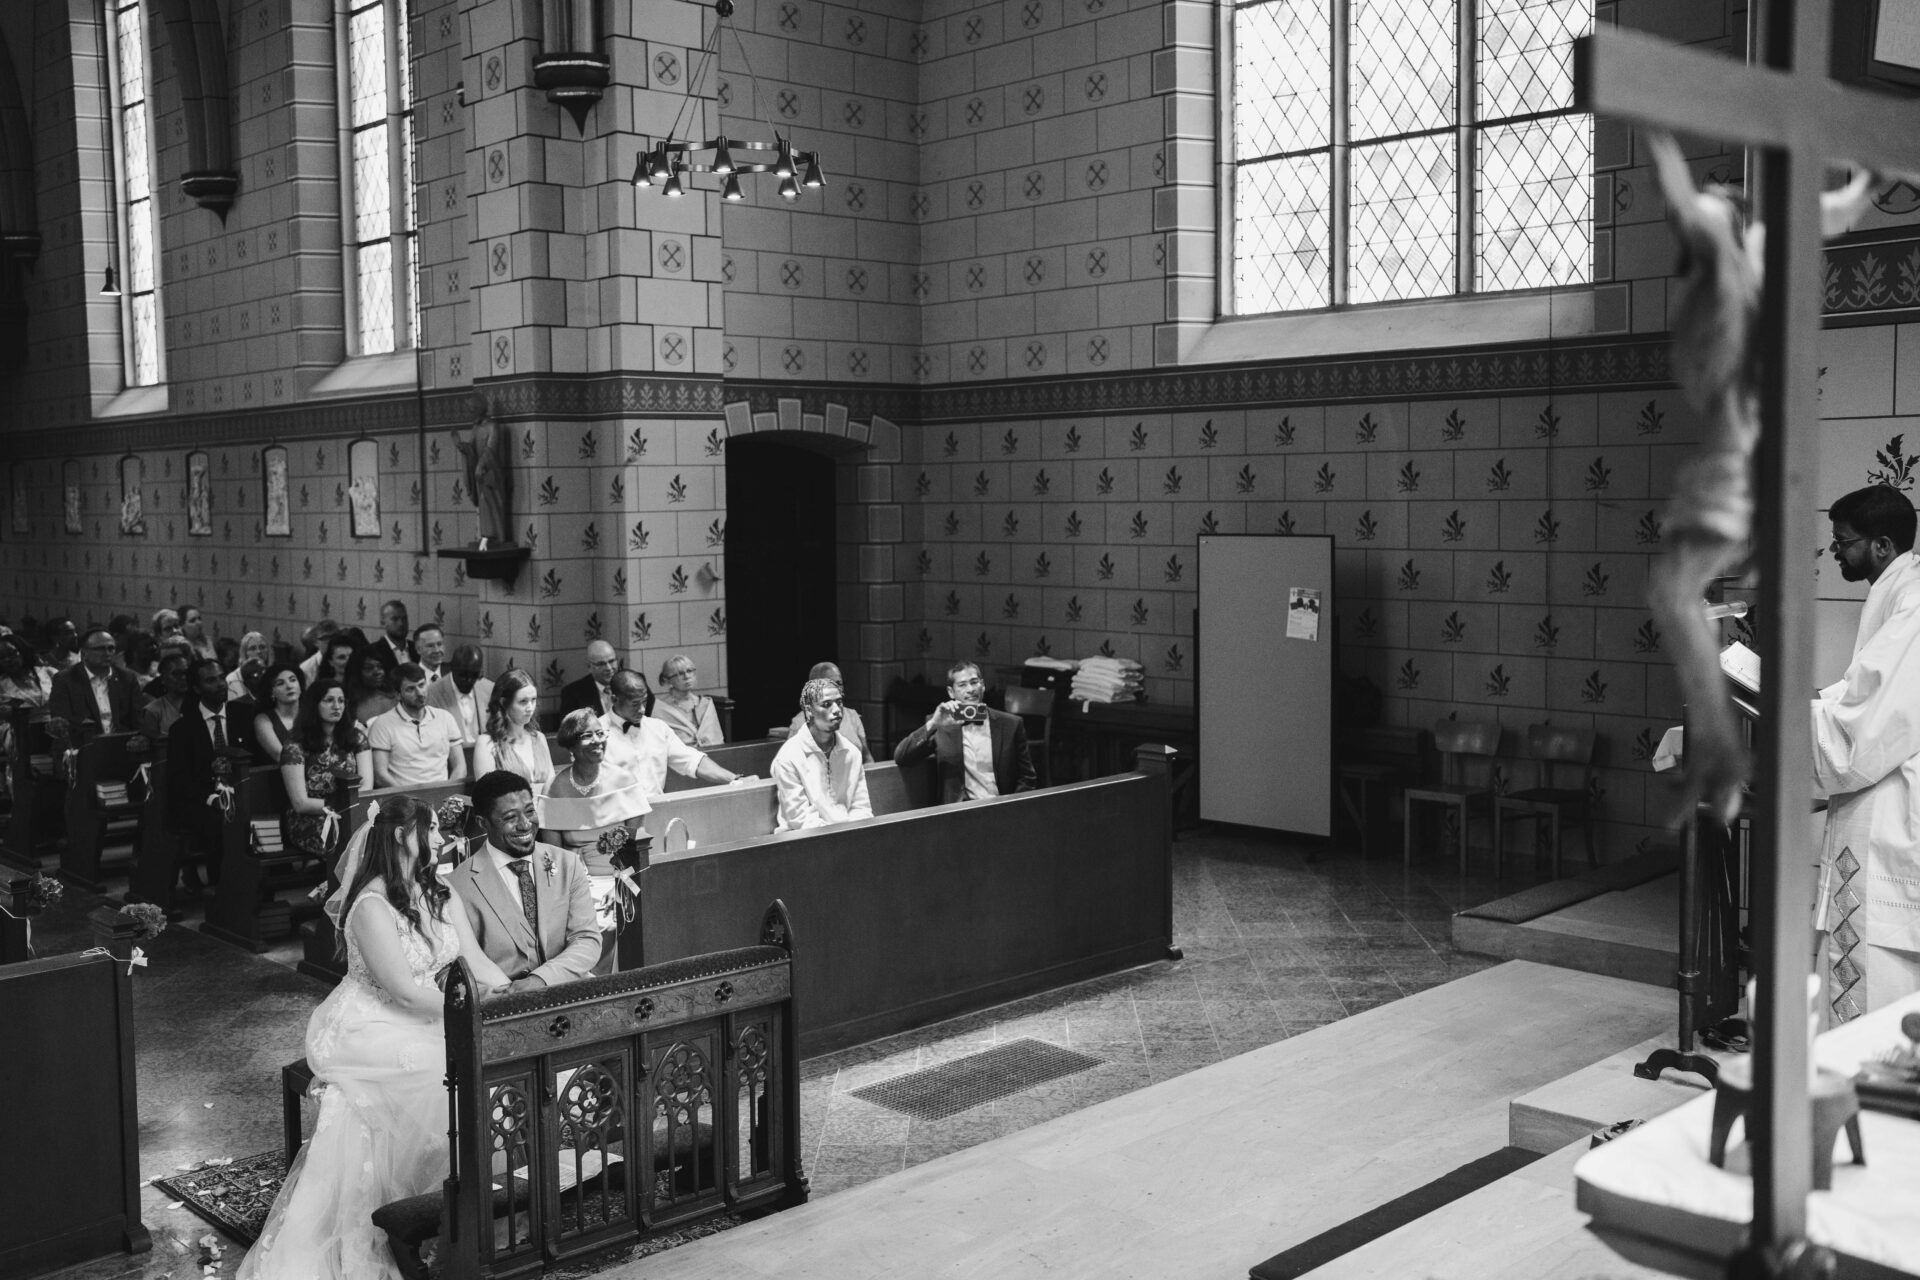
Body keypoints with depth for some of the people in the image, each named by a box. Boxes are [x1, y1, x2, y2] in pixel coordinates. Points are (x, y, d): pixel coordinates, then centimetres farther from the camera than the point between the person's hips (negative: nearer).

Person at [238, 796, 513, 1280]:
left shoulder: (438, 892, 8)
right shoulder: (372, 905, -17)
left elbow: (475, 959, 4)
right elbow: (405, 990, -22)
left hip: (429, 1021, 7)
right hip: (369, 1031, -7)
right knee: (448, 1076, -27)